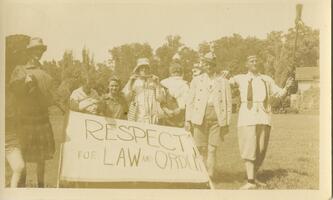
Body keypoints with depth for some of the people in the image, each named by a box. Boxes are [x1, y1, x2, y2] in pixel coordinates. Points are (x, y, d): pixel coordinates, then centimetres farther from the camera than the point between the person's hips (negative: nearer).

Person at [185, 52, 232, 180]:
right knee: (202, 149, 1)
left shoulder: (223, 82, 11)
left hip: (217, 120, -1)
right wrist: (188, 120, 3)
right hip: (200, 119, 1)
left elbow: (228, 104, 10)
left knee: (212, 150, -6)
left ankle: (210, 175, -5)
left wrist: (226, 123, 4)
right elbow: (190, 101, 11)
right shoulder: (196, 81, 13)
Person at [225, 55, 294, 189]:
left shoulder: (266, 79, 16)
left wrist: (286, 87, -4)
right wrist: (224, 76, -14)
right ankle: (250, 182, -12)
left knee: (261, 151, 5)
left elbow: (280, 94, 17)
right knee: (249, 149, -10)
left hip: (264, 118, 3)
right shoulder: (240, 79, 9)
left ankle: (253, 177, 18)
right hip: (247, 117, -3)